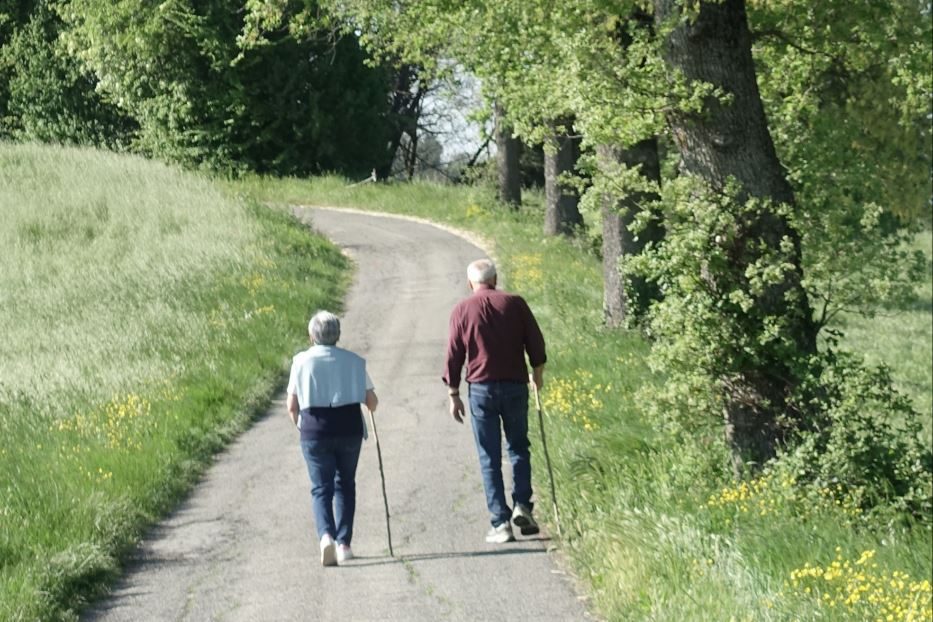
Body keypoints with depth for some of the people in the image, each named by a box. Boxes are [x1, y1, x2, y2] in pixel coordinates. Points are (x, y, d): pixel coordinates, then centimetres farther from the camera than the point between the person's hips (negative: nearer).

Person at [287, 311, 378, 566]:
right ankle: (343, 543, 12)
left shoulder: (301, 361, -1)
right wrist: (370, 410, 28)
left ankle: (326, 535, -21)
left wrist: (300, 424, 19)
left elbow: (292, 405, -1)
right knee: (345, 485, 16)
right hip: (350, 429, 1)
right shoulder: (353, 361, 2)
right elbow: (371, 401, 5)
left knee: (321, 487, 3)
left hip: (315, 431, -1)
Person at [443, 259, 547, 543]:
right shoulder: (515, 303, 1)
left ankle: (501, 523, -1)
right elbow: (535, 341, 4)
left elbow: (454, 355, 0)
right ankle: (522, 505, -1)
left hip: (481, 388, -1)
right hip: (515, 385, 1)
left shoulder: (462, 310, 0)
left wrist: (453, 394, 7)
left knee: (489, 457, 3)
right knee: (518, 447, 17)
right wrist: (538, 371, 21)